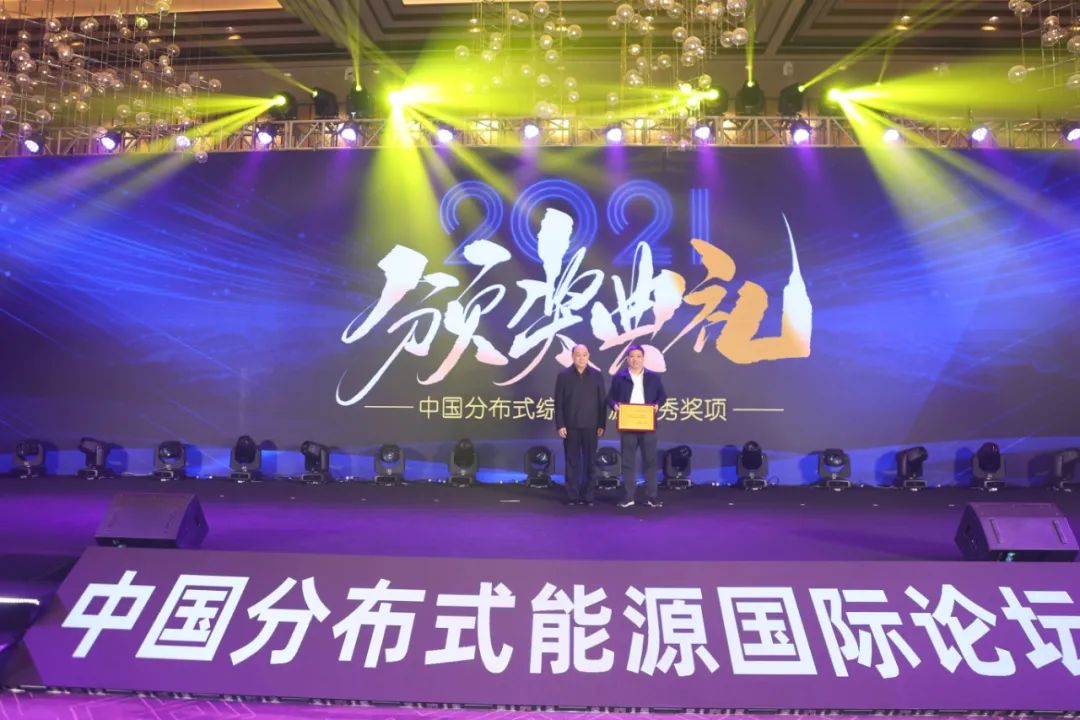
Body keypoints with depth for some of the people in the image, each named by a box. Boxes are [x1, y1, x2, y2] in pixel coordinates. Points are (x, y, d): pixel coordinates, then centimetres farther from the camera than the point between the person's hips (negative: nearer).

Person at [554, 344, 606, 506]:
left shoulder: (597, 375, 5)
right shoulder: (563, 376, 2)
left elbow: (602, 402, 5)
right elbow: (558, 402, 1)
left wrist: (602, 425, -1)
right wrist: (560, 425, -6)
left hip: (591, 426, 1)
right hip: (570, 426, -1)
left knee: (589, 463, 4)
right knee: (572, 463, 4)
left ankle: (588, 496, 11)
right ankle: (572, 496, 10)